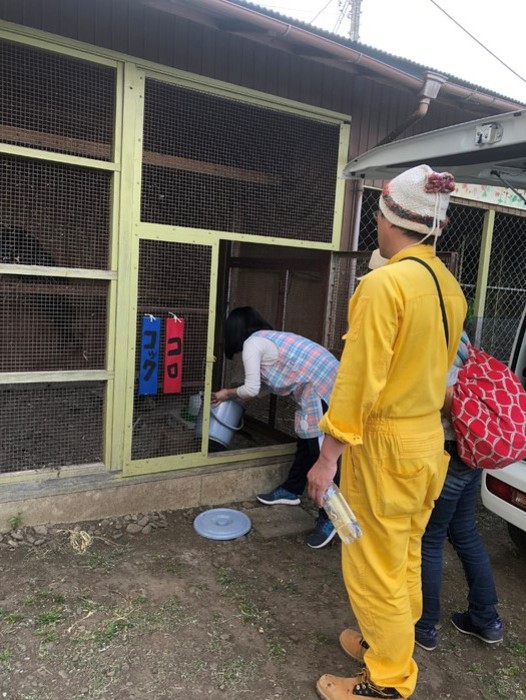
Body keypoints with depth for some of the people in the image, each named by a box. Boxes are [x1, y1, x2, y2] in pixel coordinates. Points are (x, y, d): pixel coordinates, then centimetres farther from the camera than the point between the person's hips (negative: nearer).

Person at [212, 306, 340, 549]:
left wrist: (228, 394, 9)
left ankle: (328, 518, 1)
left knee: (320, 451, -6)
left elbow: (252, 389, -9)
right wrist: (234, 396, 34)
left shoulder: (252, 344, -6)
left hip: (320, 387, -10)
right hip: (321, 382, 10)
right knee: (305, 441, 21)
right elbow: (265, 383, 27)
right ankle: (290, 491, 36)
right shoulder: (269, 338, 22)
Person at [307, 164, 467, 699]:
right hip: (430, 440, 8)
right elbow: (441, 368, 11)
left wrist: (328, 457, -15)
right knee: (405, 557, 23)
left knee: (374, 568, 9)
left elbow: (358, 379, -22)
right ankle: (390, 641, 43)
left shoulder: (384, 282, -21)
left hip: (385, 443, -8)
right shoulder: (449, 286, 4)